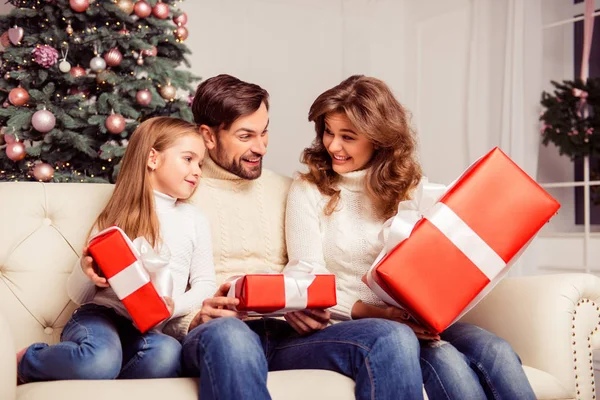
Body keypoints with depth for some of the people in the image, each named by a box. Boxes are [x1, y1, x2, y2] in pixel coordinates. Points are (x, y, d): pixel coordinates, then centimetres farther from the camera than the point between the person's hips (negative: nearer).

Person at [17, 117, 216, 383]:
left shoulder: (195, 220, 15)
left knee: (168, 354, -36)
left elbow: (205, 285, 12)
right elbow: (78, 295, 12)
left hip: (148, 330, 2)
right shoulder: (117, 216, 10)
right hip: (100, 315, -1)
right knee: (100, 360, -37)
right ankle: (24, 362, -7)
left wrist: (174, 305, -9)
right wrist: (87, 272, -12)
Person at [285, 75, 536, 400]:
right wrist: (378, 314, -20)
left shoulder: (408, 189, 12)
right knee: (444, 360, -32)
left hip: (416, 321, 4)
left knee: (496, 353, -26)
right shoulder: (309, 191, 1)